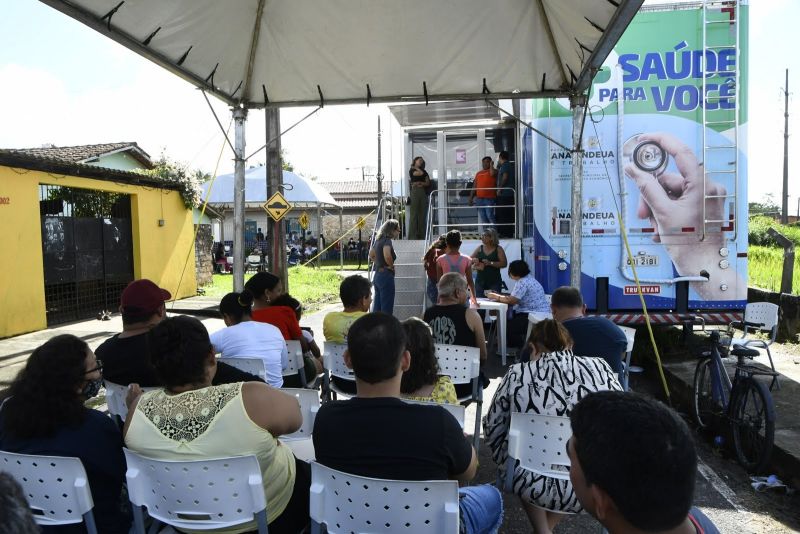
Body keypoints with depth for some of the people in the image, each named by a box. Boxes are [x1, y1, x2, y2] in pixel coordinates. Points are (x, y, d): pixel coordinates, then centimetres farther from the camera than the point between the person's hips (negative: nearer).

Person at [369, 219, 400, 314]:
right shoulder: (387, 240, -14)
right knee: (386, 310, -4)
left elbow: (371, 254, 27)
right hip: (386, 276, -9)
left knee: (377, 308, 13)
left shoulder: (379, 240, 12)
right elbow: (387, 256, -32)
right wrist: (392, 266, -14)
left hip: (377, 275, 9)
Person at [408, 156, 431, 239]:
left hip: (423, 193, 4)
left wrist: (422, 183, -7)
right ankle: (413, 235, -8)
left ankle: (421, 235, 0)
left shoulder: (424, 171, 21)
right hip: (414, 192, -4)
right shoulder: (411, 171, 10)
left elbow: (428, 183, 10)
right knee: (414, 214, -8)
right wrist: (415, 168, 9)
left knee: (423, 214, -2)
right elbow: (420, 173, -7)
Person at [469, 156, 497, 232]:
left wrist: (491, 165, -6)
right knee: (482, 217, 7)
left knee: (490, 215, -13)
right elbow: (474, 186, 17)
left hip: (489, 198, -5)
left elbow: (492, 173, -23)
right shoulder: (478, 173, 18)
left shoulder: (493, 171, 4)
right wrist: (471, 197, 11)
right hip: (479, 198, 5)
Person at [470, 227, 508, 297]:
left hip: (494, 282, -2)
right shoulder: (480, 248, 8)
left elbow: (504, 263, -8)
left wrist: (490, 263, -19)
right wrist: (474, 260, -13)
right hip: (480, 281, 2)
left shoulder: (498, 249, 0)